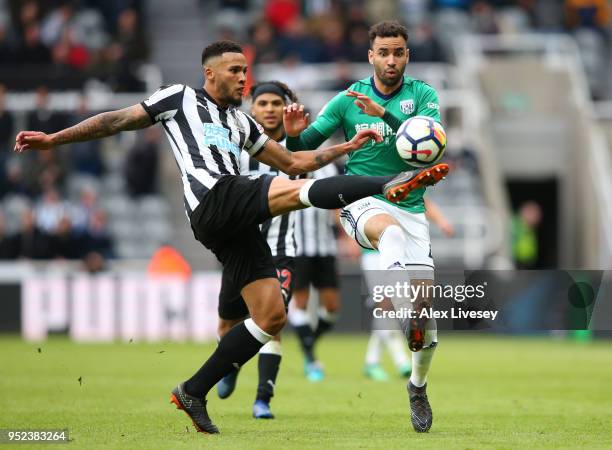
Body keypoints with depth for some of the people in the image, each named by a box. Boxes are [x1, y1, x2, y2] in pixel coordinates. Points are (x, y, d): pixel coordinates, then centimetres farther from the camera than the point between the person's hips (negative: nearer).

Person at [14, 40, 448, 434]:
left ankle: (194, 392, 7)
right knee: (295, 191, -27)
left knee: (271, 316, 0)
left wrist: (346, 147, 21)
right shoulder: (181, 97, 14)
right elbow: (118, 121, 14)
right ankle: (389, 186, -45)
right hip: (214, 201, -8)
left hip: (237, 223, 8)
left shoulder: (241, 122, 30)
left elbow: (293, 162, 31)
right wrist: (53, 139, 11)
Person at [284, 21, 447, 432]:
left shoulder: (423, 95, 3)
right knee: (391, 231, -38)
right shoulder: (348, 99, 3)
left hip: (412, 208, 2)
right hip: (363, 203, -2)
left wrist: (385, 114, -27)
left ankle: (419, 386, 21)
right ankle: (405, 316, -61)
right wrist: (294, 134, -20)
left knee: (427, 296, -4)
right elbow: (302, 150, 4)